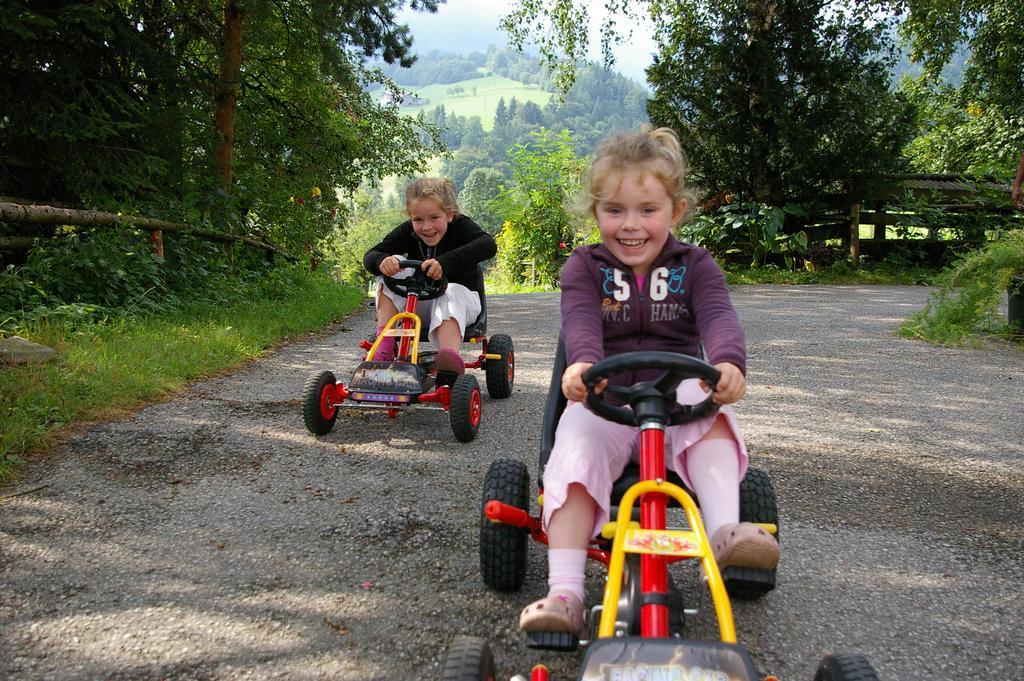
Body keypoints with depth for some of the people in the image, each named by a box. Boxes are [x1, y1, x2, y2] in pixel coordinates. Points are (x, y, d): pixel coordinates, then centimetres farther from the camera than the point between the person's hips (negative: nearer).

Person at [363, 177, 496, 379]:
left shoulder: (461, 226, -18)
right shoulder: (407, 232, -8)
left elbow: (489, 245, -39)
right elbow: (370, 256, -16)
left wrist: (445, 261, -53)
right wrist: (382, 261, -43)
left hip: (461, 296, -3)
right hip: (419, 302, 3)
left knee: (450, 294, -37)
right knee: (395, 265, -20)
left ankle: (451, 360, -62)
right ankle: (384, 346, -30)